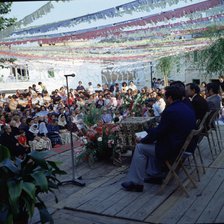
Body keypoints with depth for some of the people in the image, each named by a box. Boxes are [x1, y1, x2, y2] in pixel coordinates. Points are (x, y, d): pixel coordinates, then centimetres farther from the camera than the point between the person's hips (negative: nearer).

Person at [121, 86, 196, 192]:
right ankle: (155, 175, 29)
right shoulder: (188, 109, 7)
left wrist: (142, 140, -1)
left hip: (172, 149, -9)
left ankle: (136, 182, 6)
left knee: (140, 147, 2)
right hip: (184, 146, 9)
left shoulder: (170, 111, -21)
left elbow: (158, 132, -16)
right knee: (152, 143, 26)